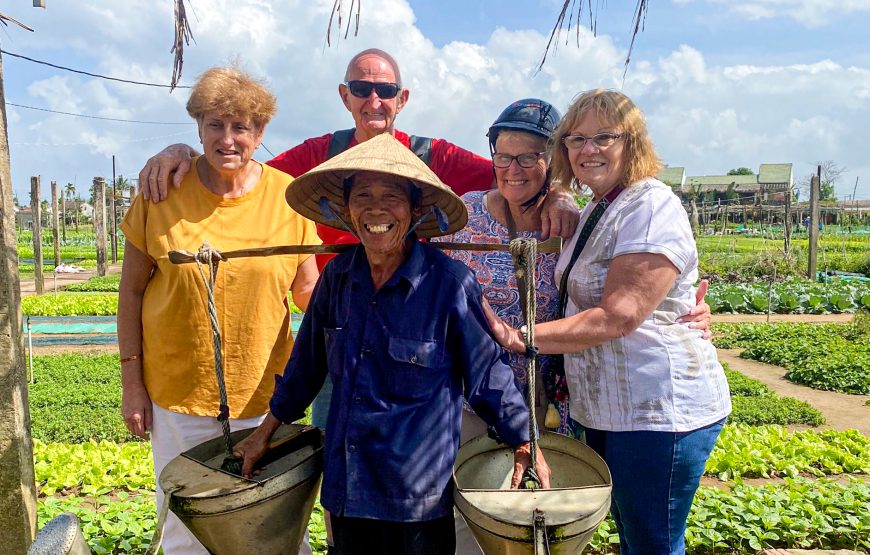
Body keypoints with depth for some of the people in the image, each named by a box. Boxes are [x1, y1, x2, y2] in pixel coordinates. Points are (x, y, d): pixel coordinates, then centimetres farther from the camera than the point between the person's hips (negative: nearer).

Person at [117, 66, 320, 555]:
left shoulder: (287, 197, -6)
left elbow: (307, 288, 2)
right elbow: (132, 290, 0)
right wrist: (133, 382, 0)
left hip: (263, 394, 0)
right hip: (177, 392, 1)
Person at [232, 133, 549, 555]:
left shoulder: (450, 283, -16)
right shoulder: (337, 276, -3)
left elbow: (487, 372, -7)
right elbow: (308, 361, 10)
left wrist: (524, 443, -1)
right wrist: (267, 430, 16)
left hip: (420, 494, -4)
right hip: (346, 485, 4)